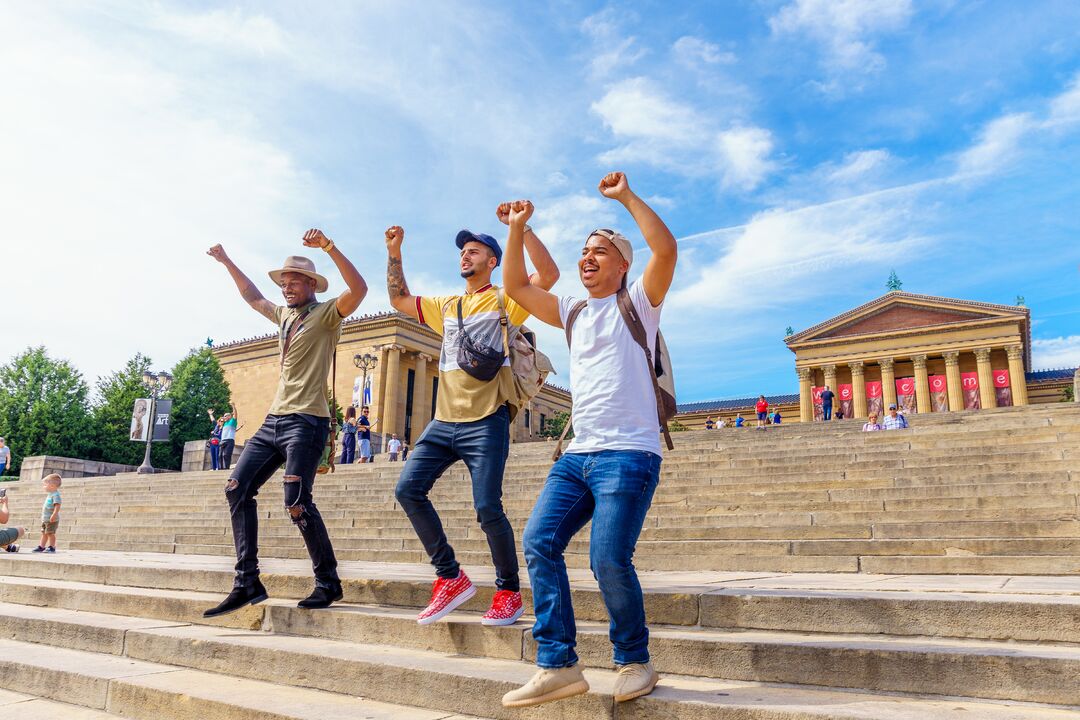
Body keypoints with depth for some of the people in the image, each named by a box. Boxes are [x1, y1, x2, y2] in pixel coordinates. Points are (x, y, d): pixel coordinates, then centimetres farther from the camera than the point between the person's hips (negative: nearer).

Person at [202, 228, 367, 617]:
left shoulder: (326, 314, -2)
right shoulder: (285, 316, 21)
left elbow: (359, 289, -22)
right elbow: (253, 297, 39)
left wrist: (330, 249, -29)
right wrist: (227, 262, 39)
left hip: (307, 421, -9)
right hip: (274, 419, 9)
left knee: (297, 503, -15)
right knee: (237, 488, 2)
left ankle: (328, 583, 1)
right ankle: (247, 583, 6)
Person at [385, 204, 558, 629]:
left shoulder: (505, 299, 4)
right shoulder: (447, 307, 22)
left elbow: (548, 275, -12)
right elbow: (399, 299, 31)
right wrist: (394, 253, 23)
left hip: (486, 422, -6)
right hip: (444, 421, 7)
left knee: (487, 508, -11)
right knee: (408, 489, -5)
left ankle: (509, 592, 10)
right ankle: (451, 578, 6)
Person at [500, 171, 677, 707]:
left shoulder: (636, 303, 4)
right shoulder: (572, 312, 21)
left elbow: (666, 249, -12)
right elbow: (516, 286, 20)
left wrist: (626, 196, -8)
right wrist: (518, 229, 14)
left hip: (628, 454, -6)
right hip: (577, 454, 7)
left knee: (609, 558, -17)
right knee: (539, 543, -7)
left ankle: (634, 661, 8)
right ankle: (557, 666, 0)